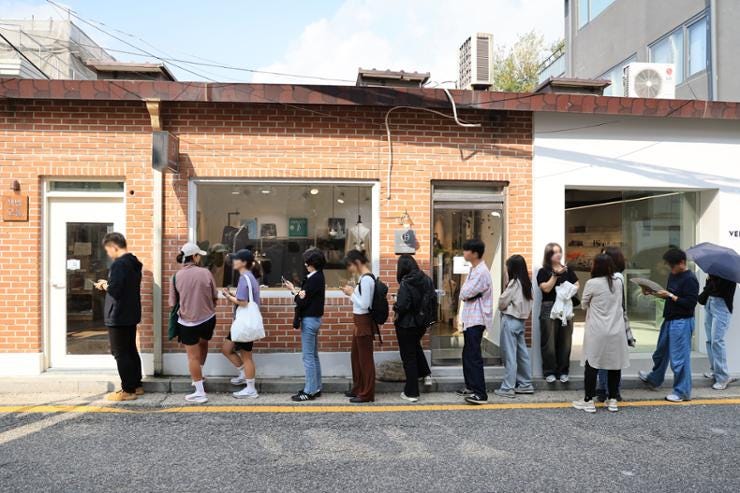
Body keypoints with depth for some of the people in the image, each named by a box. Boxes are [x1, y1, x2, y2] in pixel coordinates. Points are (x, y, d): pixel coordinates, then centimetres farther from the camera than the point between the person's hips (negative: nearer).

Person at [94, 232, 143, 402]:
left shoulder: (119, 264, -19)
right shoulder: (134, 263, 11)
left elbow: (114, 290, -26)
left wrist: (104, 285, -6)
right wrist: (108, 284, 11)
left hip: (118, 317, -9)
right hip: (131, 315, 9)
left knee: (121, 354, -1)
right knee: (131, 351, 16)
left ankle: (128, 391, 5)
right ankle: (137, 385, 24)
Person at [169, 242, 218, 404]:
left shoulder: (176, 276, -10)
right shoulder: (205, 273, -11)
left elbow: (173, 303, -3)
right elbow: (215, 298, -1)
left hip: (187, 322, -1)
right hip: (208, 319, 1)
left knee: (193, 356, 8)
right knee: (203, 343, 30)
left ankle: (200, 392, 11)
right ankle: (199, 376, 38)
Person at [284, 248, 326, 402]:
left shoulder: (314, 279, -19)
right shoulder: (318, 277, 10)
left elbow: (302, 301, -19)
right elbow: (307, 297, 5)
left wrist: (293, 290, -5)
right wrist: (295, 289, -7)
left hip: (309, 320, -10)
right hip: (314, 318, 10)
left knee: (308, 357, -3)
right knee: (313, 356, 16)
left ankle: (309, 391, 5)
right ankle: (316, 388, 24)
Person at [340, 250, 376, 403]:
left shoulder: (366, 279, -20)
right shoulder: (365, 277, 10)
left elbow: (364, 304, -23)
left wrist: (351, 293, -11)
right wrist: (352, 292, 3)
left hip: (364, 322, -10)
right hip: (360, 321, 10)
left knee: (365, 358, 1)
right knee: (356, 356, 20)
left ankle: (367, 394, 13)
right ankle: (358, 388, 33)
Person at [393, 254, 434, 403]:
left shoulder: (405, 283, -21)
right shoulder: (427, 279, -2)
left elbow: (401, 306, -25)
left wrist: (396, 316, -6)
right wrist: (423, 312, 11)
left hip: (407, 324, -6)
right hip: (422, 322, 6)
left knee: (408, 356, 6)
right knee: (415, 346, 34)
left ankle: (411, 393, 14)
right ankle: (426, 374, 30)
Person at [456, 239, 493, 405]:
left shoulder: (481, 272, -18)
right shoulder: (474, 269, 14)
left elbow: (465, 293, -19)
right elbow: (465, 294, 16)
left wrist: (464, 289, -1)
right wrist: (466, 291, -3)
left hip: (476, 319, -10)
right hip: (470, 318, 10)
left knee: (474, 356, -8)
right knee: (468, 354, 16)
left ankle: (480, 393, -4)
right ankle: (471, 387, 26)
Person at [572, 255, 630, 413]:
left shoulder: (592, 283, -11)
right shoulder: (618, 283, 3)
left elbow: (584, 305, 2)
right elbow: (619, 304, 15)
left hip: (597, 331, -4)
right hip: (616, 330, 4)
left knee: (592, 364, 4)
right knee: (615, 364, 10)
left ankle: (589, 401, 9)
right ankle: (612, 400, 18)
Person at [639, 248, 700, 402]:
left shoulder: (690, 279, -17)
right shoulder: (673, 275, 10)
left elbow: (690, 303, -21)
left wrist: (670, 296, -22)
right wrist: (653, 293, 4)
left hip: (682, 322, -9)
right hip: (669, 319, 9)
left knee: (679, 357, -1)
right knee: (661, 352, 23)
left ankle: (682, 392, 12)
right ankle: (654, 379, 42)